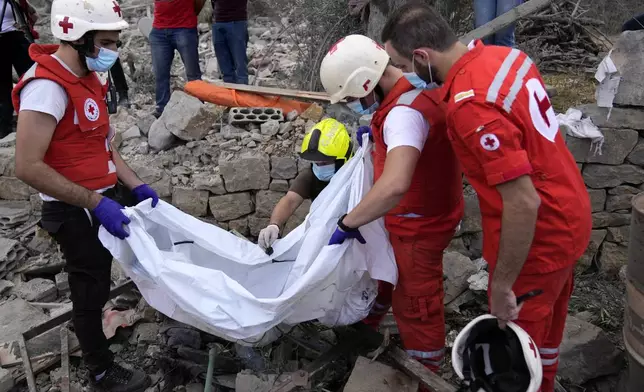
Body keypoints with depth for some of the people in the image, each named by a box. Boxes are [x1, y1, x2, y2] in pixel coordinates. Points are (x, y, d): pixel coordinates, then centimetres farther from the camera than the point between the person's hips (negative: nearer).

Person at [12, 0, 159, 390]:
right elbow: (28, 167, -28)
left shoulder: (86, 76, 5)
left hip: (101, 198, 8)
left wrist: (136, 185, 3)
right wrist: (95, 203, -28)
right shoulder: (47, 87, -25)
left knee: (97, 279, 25)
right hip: (75, 211, -8)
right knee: (91, 289, 7)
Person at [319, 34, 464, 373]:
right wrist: (381, 133, 4)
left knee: (414, 303, 8)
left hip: (419, 224, -10)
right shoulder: (417, 84, -4)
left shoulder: (404, 113, -34)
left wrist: (348, 222, -36)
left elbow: (394, 185, -49)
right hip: (419, 212, 10)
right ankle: (366, 324, 52)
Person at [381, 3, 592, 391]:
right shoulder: (504, 54, -3)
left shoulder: (470, 105, -31)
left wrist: (502, 285, -20)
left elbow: (523, 203, -30)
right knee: (546, 321, 30)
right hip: (570, 217, 9)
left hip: (538, 240, -9)